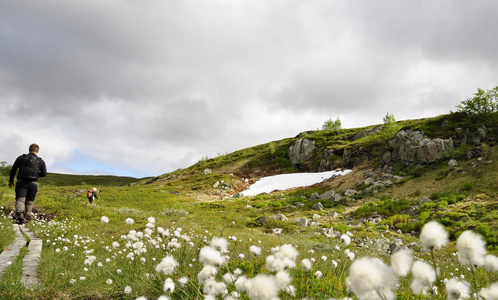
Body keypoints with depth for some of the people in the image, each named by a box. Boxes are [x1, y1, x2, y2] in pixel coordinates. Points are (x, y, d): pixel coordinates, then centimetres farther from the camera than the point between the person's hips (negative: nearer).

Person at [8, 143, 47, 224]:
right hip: (33, 183, 1)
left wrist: (11, 180, 19)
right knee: (29, 201, 14)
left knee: (20, 199, -10)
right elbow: (44, 174, 3)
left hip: (21, 182, -1)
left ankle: (20, 214, -33)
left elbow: (13, 170, 7)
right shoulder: (41, 161, 6)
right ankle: (27, 216, 10)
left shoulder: (21, 158, 6)